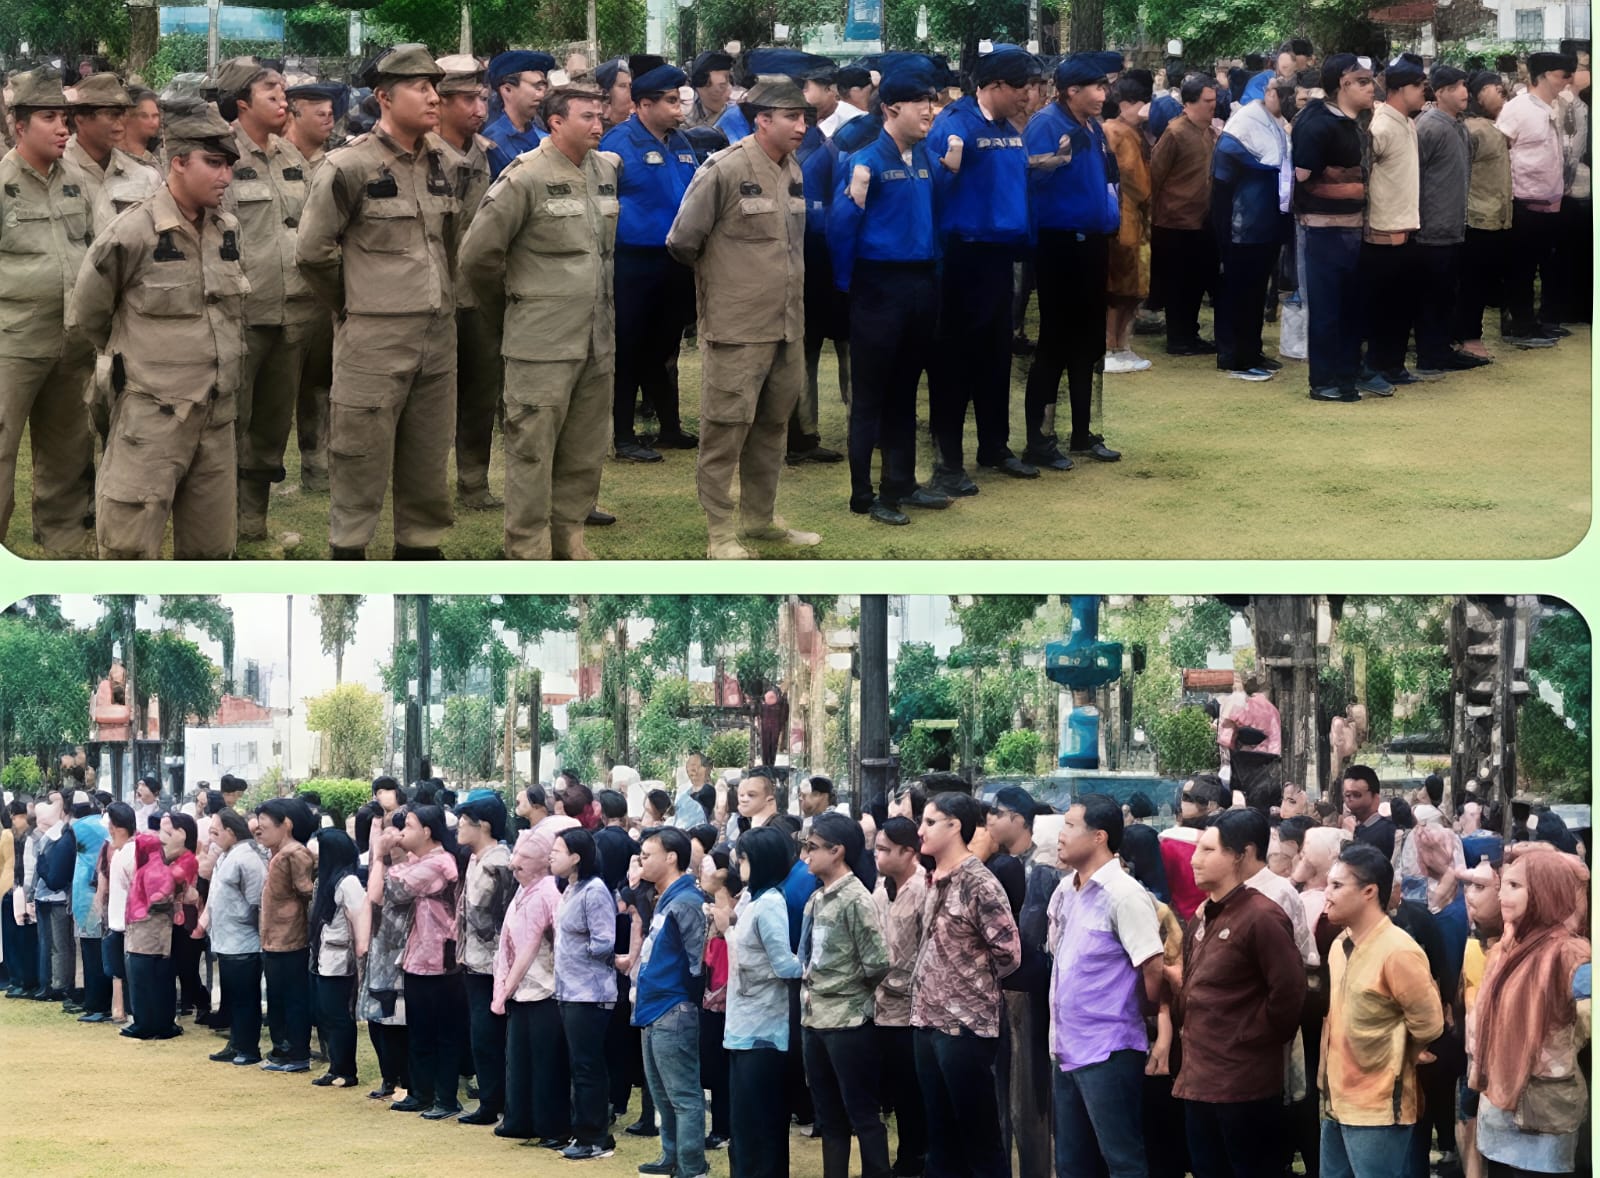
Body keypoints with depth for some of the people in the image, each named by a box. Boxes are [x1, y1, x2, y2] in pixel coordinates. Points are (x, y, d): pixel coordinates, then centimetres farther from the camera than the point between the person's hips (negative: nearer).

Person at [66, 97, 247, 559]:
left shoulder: (230, 231, 6)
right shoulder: (133, 234, -13)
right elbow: (85, 318, 0)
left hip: (218, 418, 6)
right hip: (152, 419, -6)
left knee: (211, 548, 12)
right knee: (129, 549, -6)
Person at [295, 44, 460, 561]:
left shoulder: (442, 160, 7)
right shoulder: (350, 166, -11)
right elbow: (312, 252, -5)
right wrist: (352, 307, 6)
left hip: (438, 338, 6)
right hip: (374, 342, -6)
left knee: (429, 464, 12)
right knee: (361, 462, -1)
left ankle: (421, 548, 22)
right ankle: (347, 553, 7)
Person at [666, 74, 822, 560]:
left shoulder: (794, 172, 9)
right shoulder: (724, 170, -14)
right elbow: (682, 242, -8)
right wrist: (719, 275, 7)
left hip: (788, 328, 7)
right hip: (737, 330, -7)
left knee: (772, 427, 16)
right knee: (726, 430, -1)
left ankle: (760, 518, 27)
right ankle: (720, 532, 4)